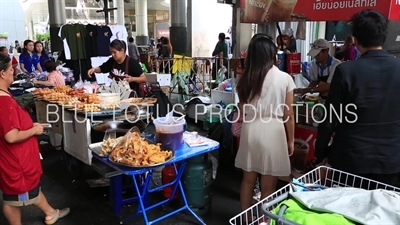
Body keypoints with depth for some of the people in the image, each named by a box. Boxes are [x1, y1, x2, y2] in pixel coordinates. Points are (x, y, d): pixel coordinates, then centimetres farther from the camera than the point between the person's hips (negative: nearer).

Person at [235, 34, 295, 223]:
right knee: (268, 186, 9)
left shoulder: (245, 79, 2)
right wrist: (291, 140, 8)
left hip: (250, 131, 4)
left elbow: (242, 112, 7)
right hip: (272, 132, -3)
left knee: (248, 180, 18)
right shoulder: (284, 78, -7)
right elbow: (288, 115, -3)